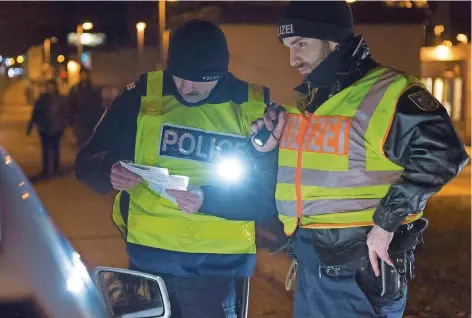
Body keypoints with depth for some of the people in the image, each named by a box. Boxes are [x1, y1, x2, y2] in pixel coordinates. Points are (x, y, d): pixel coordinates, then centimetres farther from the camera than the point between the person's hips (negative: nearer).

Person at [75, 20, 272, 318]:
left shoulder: (256, 107, -3)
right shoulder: (144, 95, -1)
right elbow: (88, 162, 3)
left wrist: (209, 200, -20)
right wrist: (109, 173, -19)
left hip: (219, 264, -1)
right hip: (149, 256, 1)